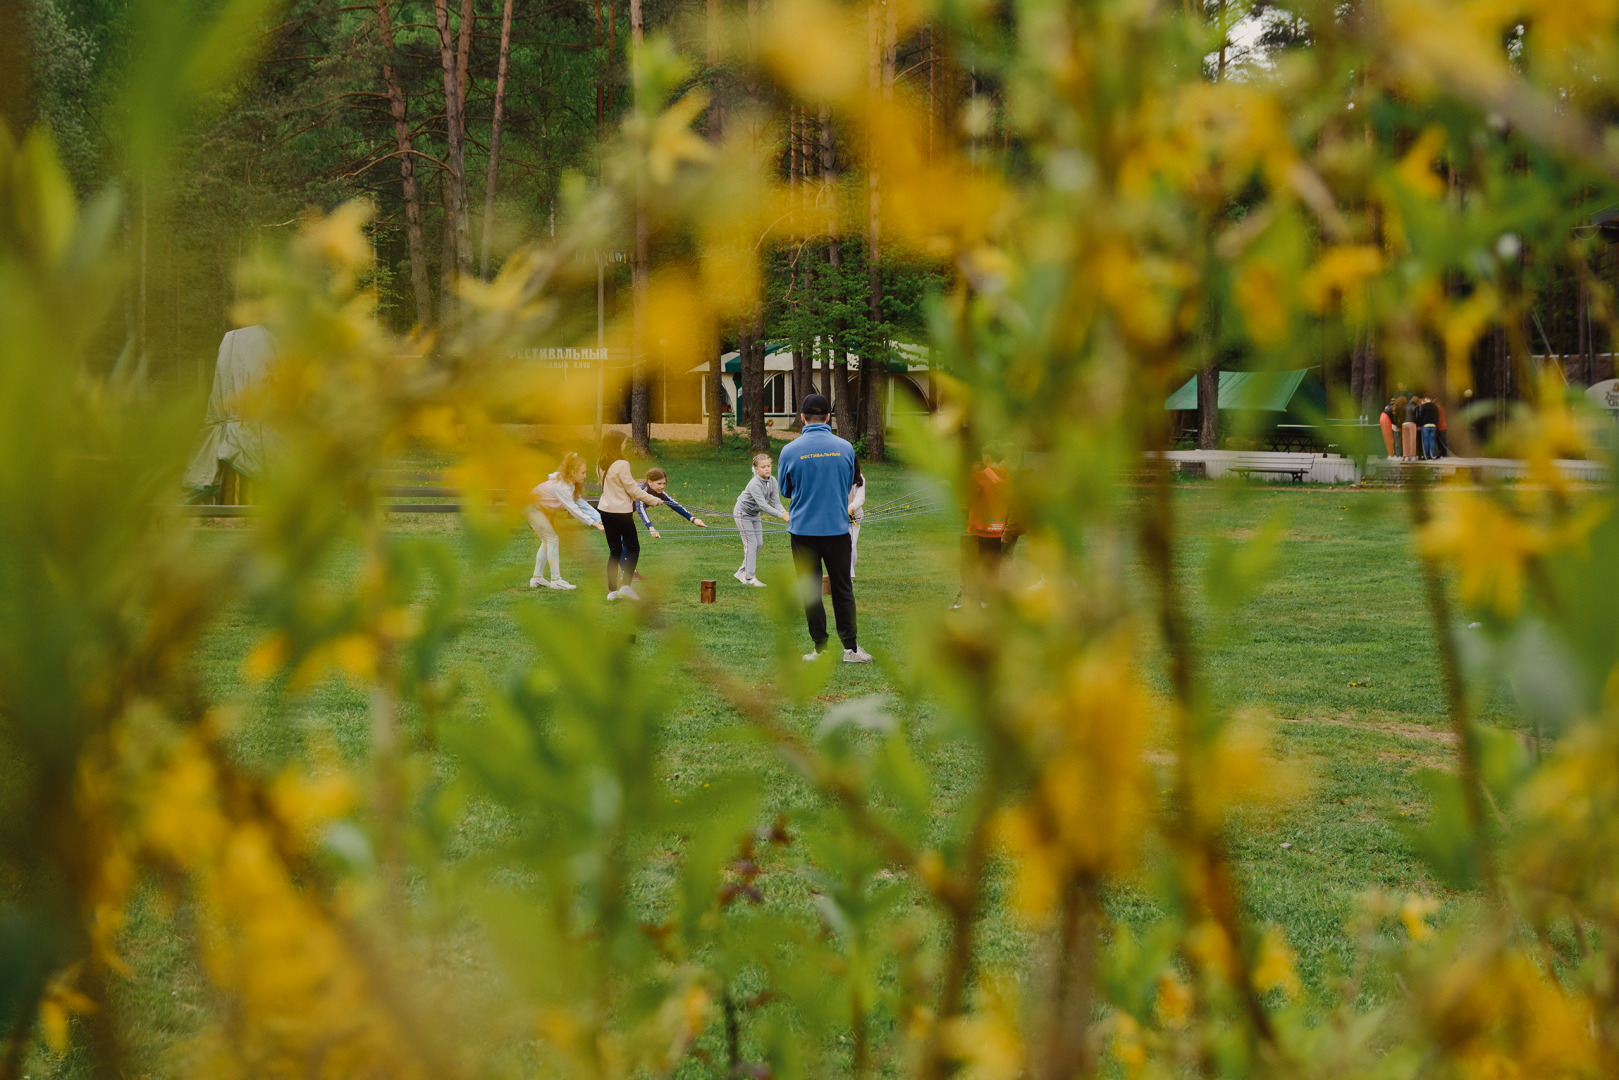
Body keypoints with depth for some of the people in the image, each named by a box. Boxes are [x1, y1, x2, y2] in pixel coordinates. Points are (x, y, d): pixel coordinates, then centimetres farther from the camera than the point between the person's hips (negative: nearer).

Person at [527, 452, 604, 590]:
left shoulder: (571, 484, -2)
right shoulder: (562, 486, -31)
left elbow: (580, 502, -3)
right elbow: (574, 510, -31)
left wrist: (599, 518, -13)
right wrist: (593, 523, -30)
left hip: (540, 508, 10)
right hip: (531, 506, -10)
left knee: (547, 541, 12)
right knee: (552, 539, -12)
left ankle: (537, 578, 17)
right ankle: (556, 580, -13)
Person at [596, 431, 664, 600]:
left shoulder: (601, 465, 5)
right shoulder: (621, 465, -18)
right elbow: (633, 490, -13)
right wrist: (654, 500, -2)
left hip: (605, 510, 7)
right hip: (621, 511, -7)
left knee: (614, 551, 12)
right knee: (633, 548, 6)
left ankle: (612, 590, 10)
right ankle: (627, 586, -4)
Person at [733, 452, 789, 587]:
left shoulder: (772, 481, -12)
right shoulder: (755, 484, -33)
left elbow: (775, 501, -15)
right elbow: (763, 505, -39)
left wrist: (785, 512, -36)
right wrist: (782, 516, -44)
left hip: (755, 514, 8)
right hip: (743, 513, -8)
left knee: (759, 544, 6)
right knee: (751, 543, -12)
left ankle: (742, 572, 17)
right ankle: (750, 577, -9)